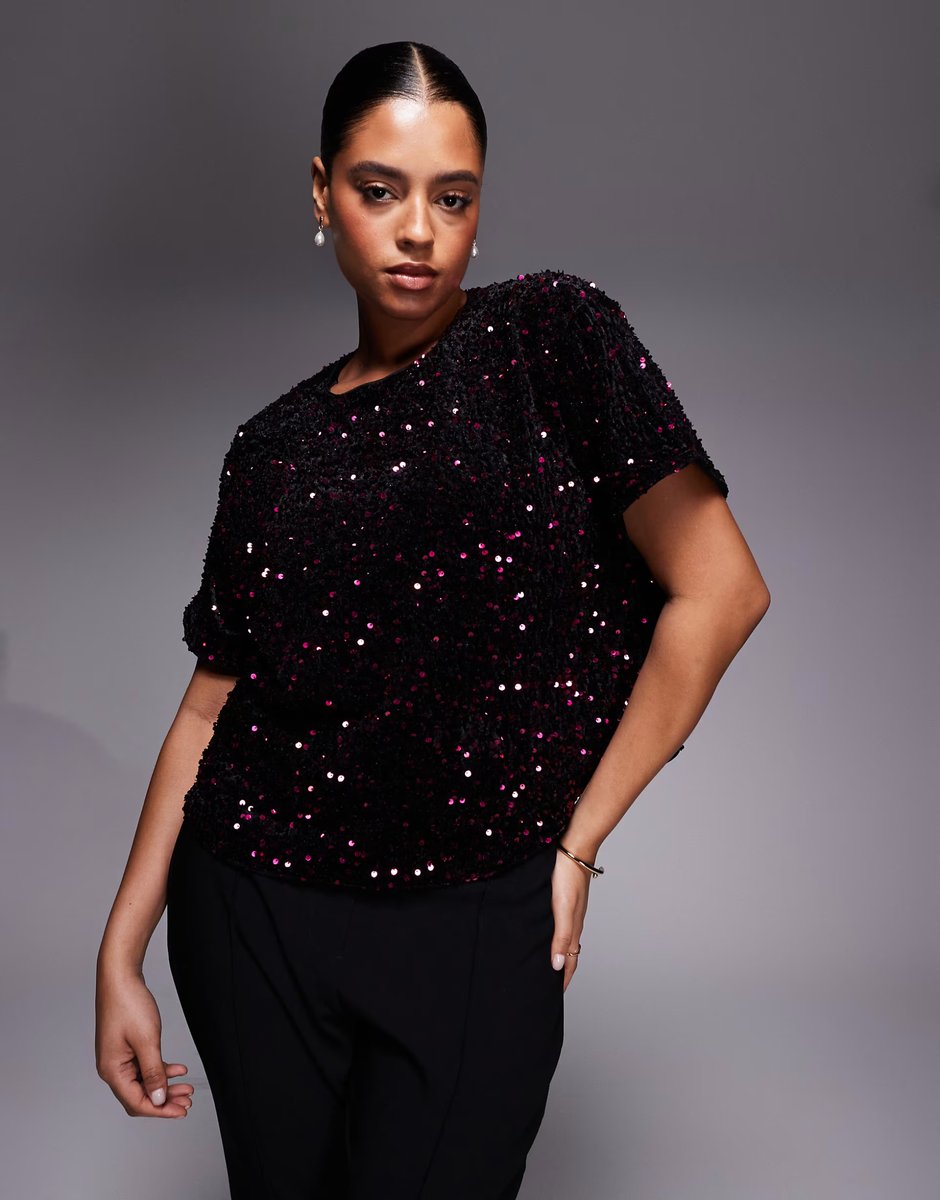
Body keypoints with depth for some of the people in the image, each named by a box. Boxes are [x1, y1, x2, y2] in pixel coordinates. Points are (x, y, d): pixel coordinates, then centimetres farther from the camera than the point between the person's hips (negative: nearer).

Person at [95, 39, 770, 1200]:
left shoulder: (551, 334, -3)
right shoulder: (275, 443, 8)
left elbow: (719, 589, -9)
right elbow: (212, 703, 7)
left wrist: (576, 842, -7)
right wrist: (120, 957, 4)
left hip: (480, 922, -3)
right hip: (254, 913, 3)